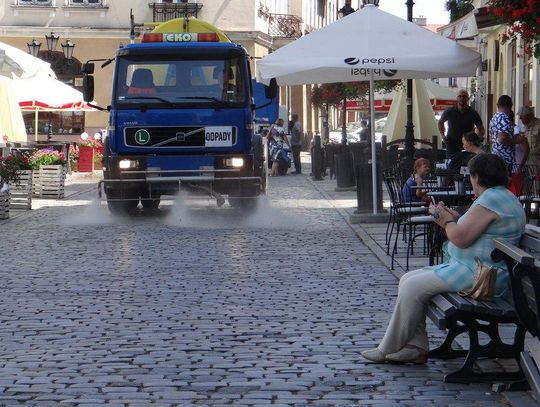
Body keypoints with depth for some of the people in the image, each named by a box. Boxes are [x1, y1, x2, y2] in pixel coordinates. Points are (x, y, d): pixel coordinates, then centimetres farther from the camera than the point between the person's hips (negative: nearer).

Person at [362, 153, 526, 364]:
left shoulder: (491, 199, -18)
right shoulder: (503, 197, 17)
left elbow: (460, 238, -23)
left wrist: (447, 222, -3)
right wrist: (456, 218, 15)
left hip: (479, 275, -11)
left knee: (413, 287, -13)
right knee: (408, 281, 7)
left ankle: (388, 350, -2)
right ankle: (416, 348, 2)